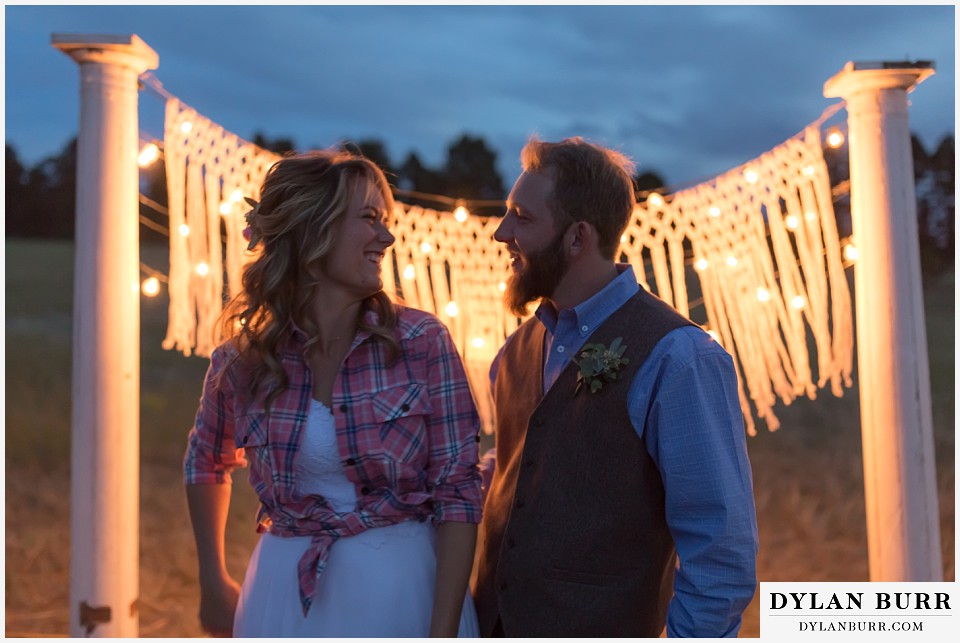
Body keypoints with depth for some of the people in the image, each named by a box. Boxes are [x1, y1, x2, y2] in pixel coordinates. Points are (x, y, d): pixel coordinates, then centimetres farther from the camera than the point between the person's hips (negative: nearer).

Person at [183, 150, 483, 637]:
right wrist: (213, 583, 13)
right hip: (285, 597, 2)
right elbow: (205, 463, 15)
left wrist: (444, 632, -14)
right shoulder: (241, 361, -5)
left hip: (403, 589, -1)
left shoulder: (422, 343, -10)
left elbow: (458, 491, -10)